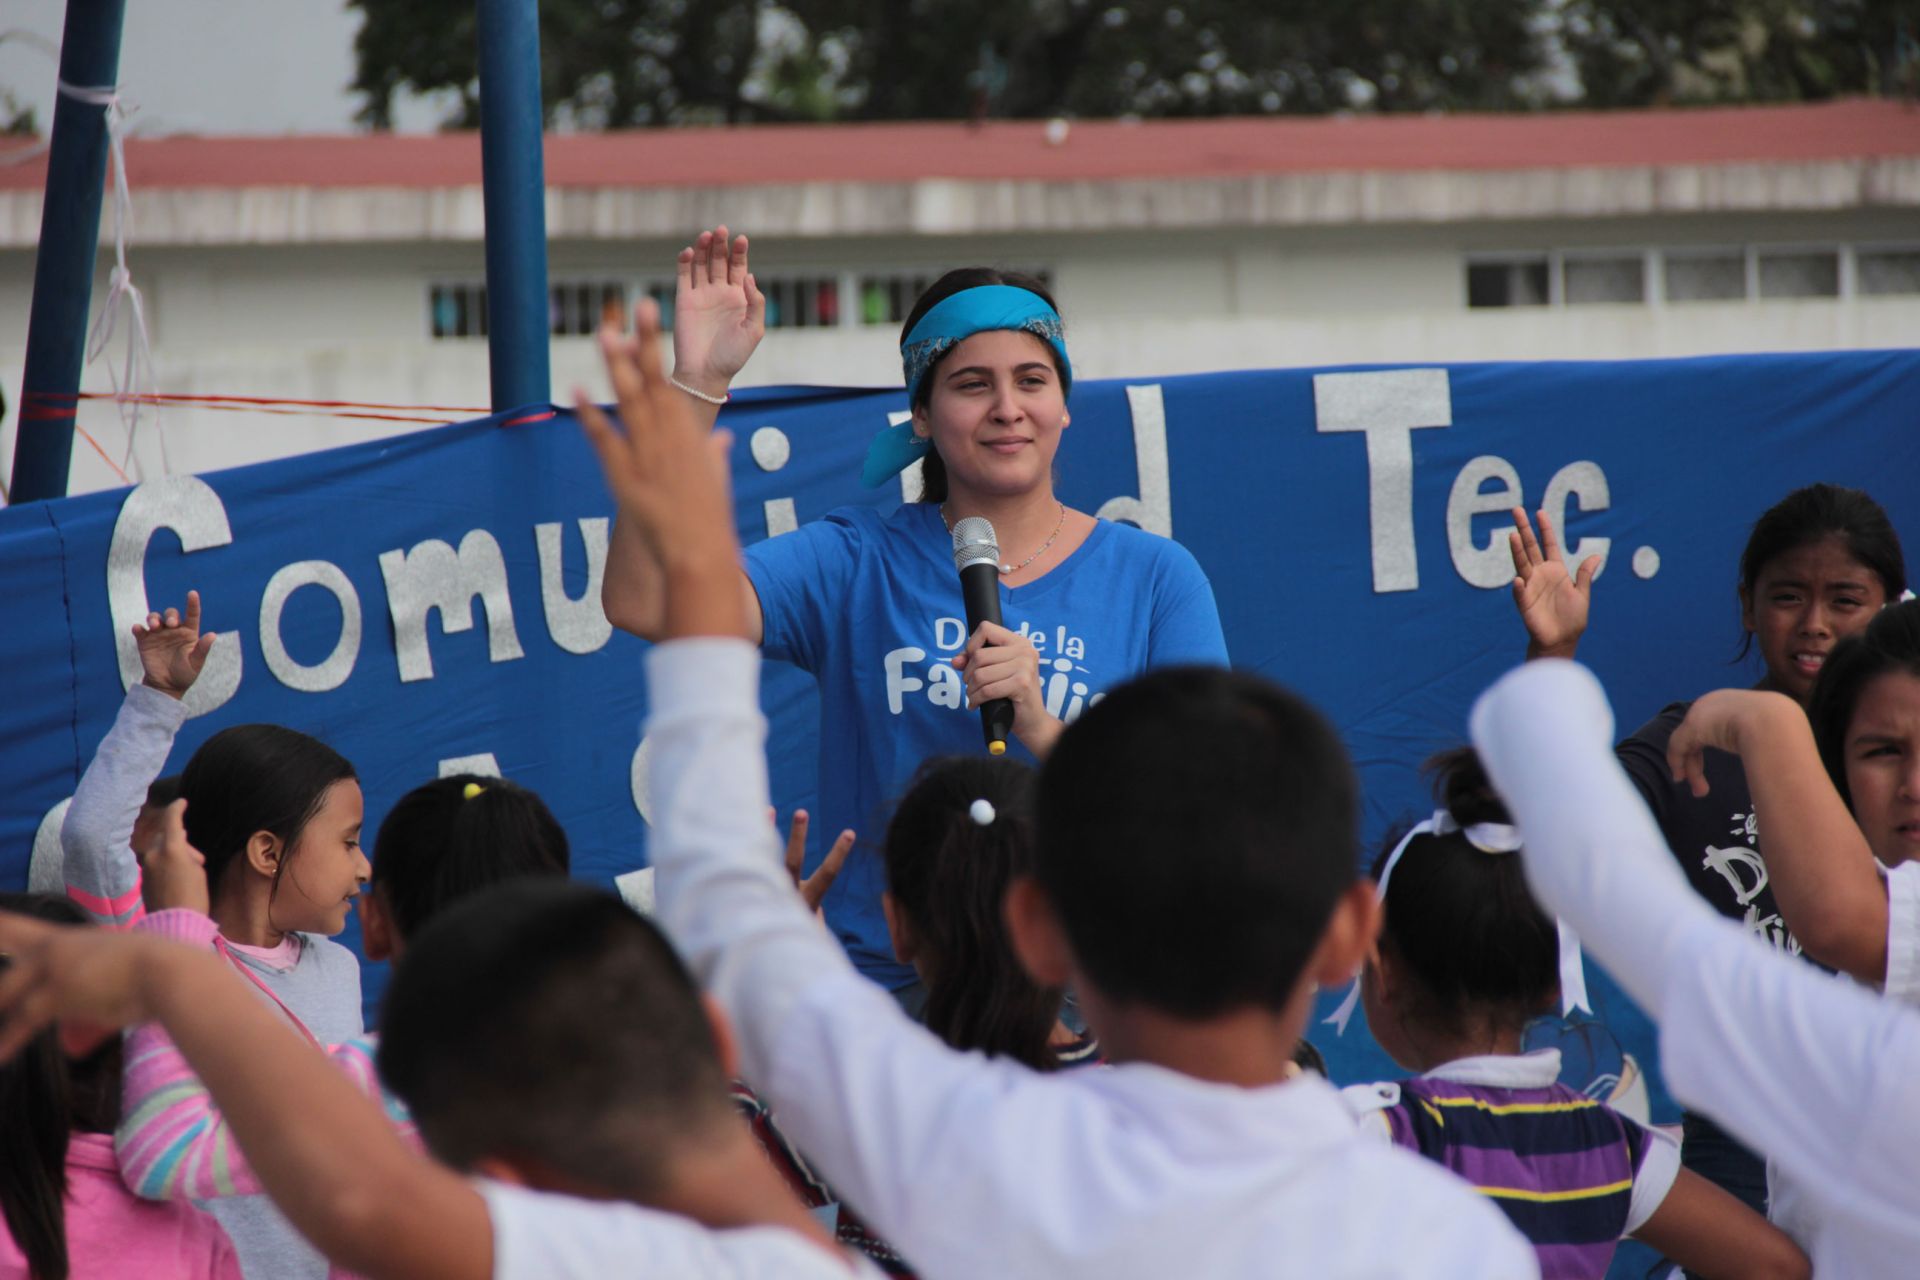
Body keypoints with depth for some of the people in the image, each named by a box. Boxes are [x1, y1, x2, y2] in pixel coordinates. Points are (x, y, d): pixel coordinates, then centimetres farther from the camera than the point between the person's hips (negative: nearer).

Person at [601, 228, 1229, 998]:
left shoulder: (1156, 578, 11)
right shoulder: (857, 566, 9)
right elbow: (645, 602, -5)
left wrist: (1044, 732, -12)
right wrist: (696, 383, -9)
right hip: (879, 987, 0)